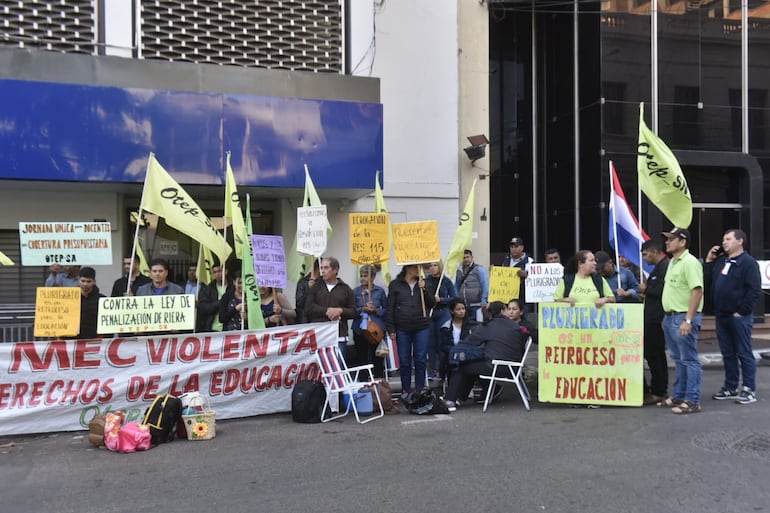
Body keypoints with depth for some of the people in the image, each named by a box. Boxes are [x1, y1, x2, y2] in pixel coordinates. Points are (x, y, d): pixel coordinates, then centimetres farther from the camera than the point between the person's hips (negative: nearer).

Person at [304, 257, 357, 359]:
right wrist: (327, 311, -10)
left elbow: (353, 312, 8)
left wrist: (340, 310, -11)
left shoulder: (345, 289, 10)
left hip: (339, 337, 0)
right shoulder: (316, 287, 11)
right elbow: (308, 308, 0)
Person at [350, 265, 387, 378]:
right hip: (359, 329, 1)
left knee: (378, 360, 4)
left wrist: (376, 310, -10)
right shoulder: (355, 291, 4)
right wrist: (362, 309, -13)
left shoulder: (380, 291, 4)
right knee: (361, 358, 3)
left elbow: (386, 309, 8)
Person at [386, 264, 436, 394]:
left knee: (420, 360, 4)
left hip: (422, 327, 1)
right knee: (404, 361, 6)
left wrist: (423, 289, -9)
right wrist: (391, 329, -2)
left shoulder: (423, 283, 9)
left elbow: (432, 304, 4)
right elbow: (390, 308, 2)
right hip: (402, 329, -1)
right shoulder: (395, 285, 2)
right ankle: (405, 391, 18)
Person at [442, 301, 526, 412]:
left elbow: (468, 341, 3)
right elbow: (522, 350, 8)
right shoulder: (516, 327, 5)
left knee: (461, 367, 13)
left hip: (494, 369, -5)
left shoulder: (487, 327, -2)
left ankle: (450, 401, 11)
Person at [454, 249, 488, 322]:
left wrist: (484, 301, -12)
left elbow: (485, 286, -7)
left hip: (476, 306, -5)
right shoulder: (459, 271, 13)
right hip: (463, 305, 5)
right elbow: (456, 287, 18)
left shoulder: (479, 270, -2)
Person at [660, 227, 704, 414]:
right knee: (678, 360, 16)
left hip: (684, 317, -9)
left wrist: (688, 320, -24)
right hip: (671, 316, 9)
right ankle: (678, 396, 25)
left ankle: (692, 401, 2)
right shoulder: (673, 262, 15)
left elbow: (697, 291, -21)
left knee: (689, 360, -3)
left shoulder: (689, 262, -14)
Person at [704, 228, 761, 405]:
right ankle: (730, 388, 21)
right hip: (721, 316, 7)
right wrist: (709, 262, 8)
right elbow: (707, 282, 14)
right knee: (727, 354, 13)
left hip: (739, 317, -7)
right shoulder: (720, 261, 14)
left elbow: (755, 291, -14)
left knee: (744, 354, 0)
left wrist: (742, 311, -15)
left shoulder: (748, 262, -8)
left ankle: (749, 390, 8)